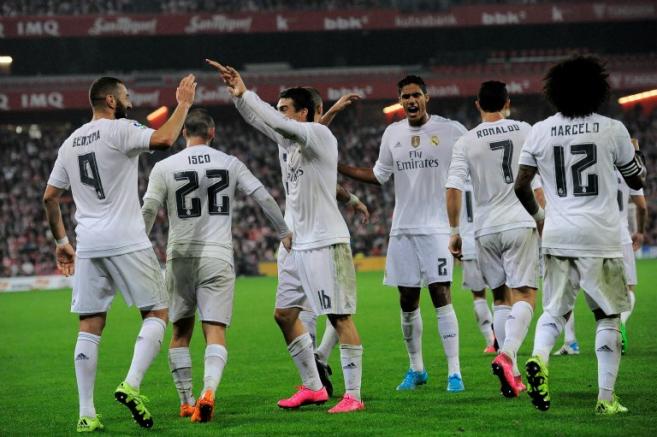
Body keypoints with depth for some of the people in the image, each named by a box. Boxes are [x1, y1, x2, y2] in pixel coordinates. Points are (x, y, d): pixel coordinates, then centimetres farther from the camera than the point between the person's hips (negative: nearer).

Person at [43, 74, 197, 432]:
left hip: (88, 245, 6)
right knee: (157, 313, 4)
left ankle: (86, 414, 4)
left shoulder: (70, 143, 15)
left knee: (90, 326, 7)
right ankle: (131, 386, -15)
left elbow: (49, 198, 18)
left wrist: (61, 241, 27)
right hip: (126, 241, -6)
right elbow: (164, 139, -21)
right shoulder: (119, 130, -6)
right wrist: (183, 104, -7)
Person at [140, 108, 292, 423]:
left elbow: (148, 212, -1)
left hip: (181, 256, 0)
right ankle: (208, 390, -27)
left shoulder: (165, 168, 1)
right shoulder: (230, 164, 5)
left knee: (180, 333, 14)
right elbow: (264, 198, 7)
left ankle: (186, 402, 13)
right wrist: (284, 233, 20)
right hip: (218, 257, 0)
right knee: (215, 333, -4)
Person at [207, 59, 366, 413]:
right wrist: (237, 93, -7)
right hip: (299, 245, 10)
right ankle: (312, 387, 18)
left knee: (340, 317, -9)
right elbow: (259, 118, 10)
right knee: (284, 313, 11)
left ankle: (353, 395, -8)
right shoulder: (286, 140, 13)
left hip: (326, 243, -10)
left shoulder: (320, 135, -11)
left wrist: (244, 93, -20)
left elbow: (280, 124, -23)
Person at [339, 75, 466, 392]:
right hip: (402, 229, 5)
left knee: (441, 295, -12)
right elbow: (378, 175, 20)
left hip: (437, 226, -4)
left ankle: (454, 372, -11)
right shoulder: (392, 134, 10)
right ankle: (416, 369, 20)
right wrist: (338, 167, 14)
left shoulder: (450, 131, -4)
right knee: (407, 302, 6)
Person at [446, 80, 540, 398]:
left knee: (502, 298, 12)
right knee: (524, 296, -4)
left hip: (486, 229, 2)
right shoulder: (525, 131, 2)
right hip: (520, 223, -2)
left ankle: (511, 373, 9)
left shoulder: (466, 142, 0)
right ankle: (506, 355, -28)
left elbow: (453, 189, -6)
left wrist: (455, 231, 4)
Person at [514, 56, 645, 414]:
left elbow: (521, 185, 4)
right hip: (600, 236, -2)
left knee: (554, 310, 12)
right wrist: (638, 162, 29)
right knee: (608, 316, 8)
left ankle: (539, 357, -19)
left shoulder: (540, 132, 2)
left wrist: (538, 216, 22)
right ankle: (606, 397, 5)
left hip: (557, 236, 2)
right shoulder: (612, 130, -4)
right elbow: (636, 181, 8)